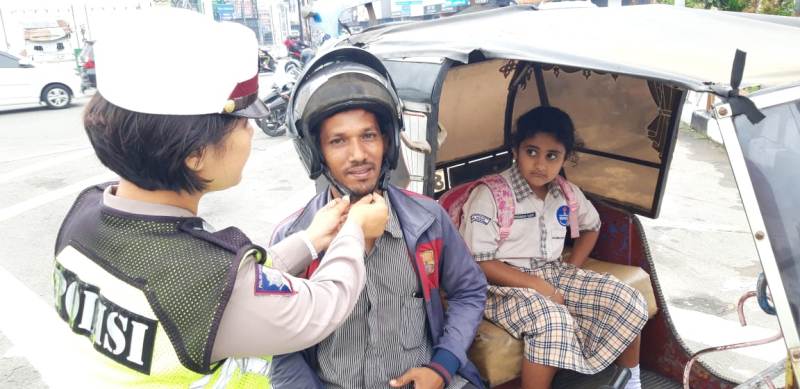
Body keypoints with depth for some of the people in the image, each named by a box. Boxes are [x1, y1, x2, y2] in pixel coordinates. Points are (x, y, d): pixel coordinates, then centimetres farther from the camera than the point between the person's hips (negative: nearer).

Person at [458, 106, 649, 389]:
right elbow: (479, 264, -18)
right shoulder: (489, 195, -17)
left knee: (629, 302, -5)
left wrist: (571, 269, 7)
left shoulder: (567, 193, 3)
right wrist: (539, 286, -20)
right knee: (551, 320, -36)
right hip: (505, 286, -6)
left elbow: (591, 226, 24)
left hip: (554, 275, 7)